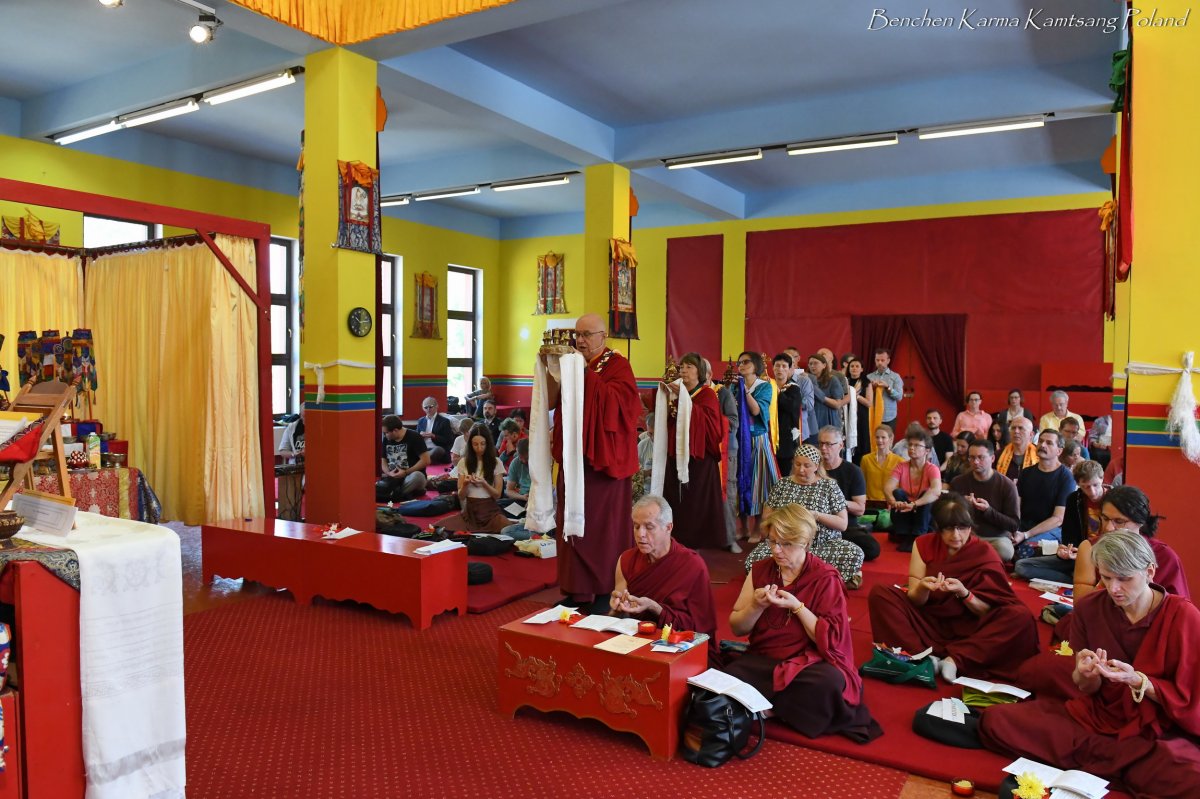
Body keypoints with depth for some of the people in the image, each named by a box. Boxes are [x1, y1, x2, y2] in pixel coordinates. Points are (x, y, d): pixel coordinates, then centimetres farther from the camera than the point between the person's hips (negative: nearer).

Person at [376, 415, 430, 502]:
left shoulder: (414, 437, -9)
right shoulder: (386, 440, 7)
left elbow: (425, 460, -13)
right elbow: (383, 461, 13)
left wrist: (406, 472, -17)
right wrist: (389, 473, -9)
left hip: (411, 475, -5)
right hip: (394, 478, 5)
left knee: (416, 477, -40)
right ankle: (408, 491, -22)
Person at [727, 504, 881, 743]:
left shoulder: (825, 578, -6)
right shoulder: (760, 570, 5)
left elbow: (831, 639, -10)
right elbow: (737, 628, 6)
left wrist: (797, 606, -20)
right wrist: (756, 606, -14)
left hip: (811, 662, -1)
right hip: (763, 658, 2)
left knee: (830, 682, -37)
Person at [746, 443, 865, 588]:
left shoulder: (829, 486, 4)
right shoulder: (782, 484, 9)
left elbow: (843, 524, 1)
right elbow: (766, 516, 11)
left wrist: (816, 515, -16)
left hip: (824, 543, 0)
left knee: (855, 554, -32)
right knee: (753, 560, -31)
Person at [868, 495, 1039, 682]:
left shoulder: (984, 553, -7)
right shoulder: (924, 545, -3)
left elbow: (987, 611, -7)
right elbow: (915, 601, -4)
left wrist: (963, 592, -27)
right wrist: (923, 588, -28)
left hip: (968, 629, -1)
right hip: (929, 623, 1)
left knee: (1021, 617, -28)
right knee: (879, 594, -20)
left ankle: (955, 660, -32)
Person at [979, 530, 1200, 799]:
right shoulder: (1089, 607, -2)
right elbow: (1087, 689, 5)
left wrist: (1137, 680, -22)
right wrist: (1085, 674, -18)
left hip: (1157, 734, -3)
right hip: (1097, 716, 3)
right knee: (995, 719, -17)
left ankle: (1093, 759, -16)